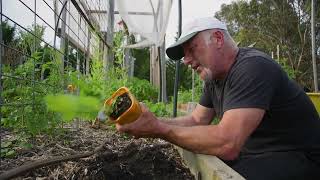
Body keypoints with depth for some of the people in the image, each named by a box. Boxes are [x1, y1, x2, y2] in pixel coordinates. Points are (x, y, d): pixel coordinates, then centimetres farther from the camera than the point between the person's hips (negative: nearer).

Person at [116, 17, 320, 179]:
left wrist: (158, 129, -29)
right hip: (253, 153, 8)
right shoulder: (213, 78, 5)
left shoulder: (253, 67, -26)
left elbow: (226, 144, -34)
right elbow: (197, 120, 4)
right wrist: (154, 121, -12)